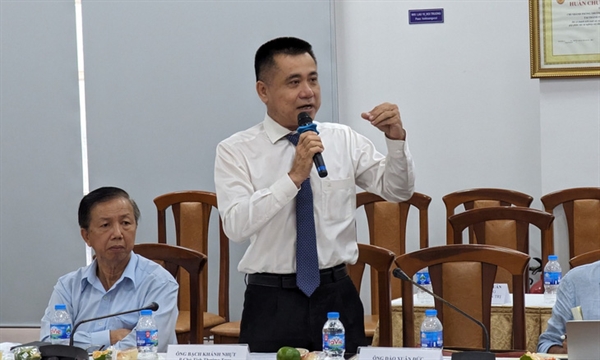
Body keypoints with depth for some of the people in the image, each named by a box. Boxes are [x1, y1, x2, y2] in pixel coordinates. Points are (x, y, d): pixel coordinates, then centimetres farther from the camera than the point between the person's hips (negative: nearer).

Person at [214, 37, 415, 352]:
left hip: (337, 295, 3)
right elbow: (236, 225, -17)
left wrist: (396, 138, -12)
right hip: (271, 302, -3)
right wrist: (294, 177, -24)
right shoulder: (236, 151, -4)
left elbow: (398, 191, 4)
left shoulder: (345, 140, 7)